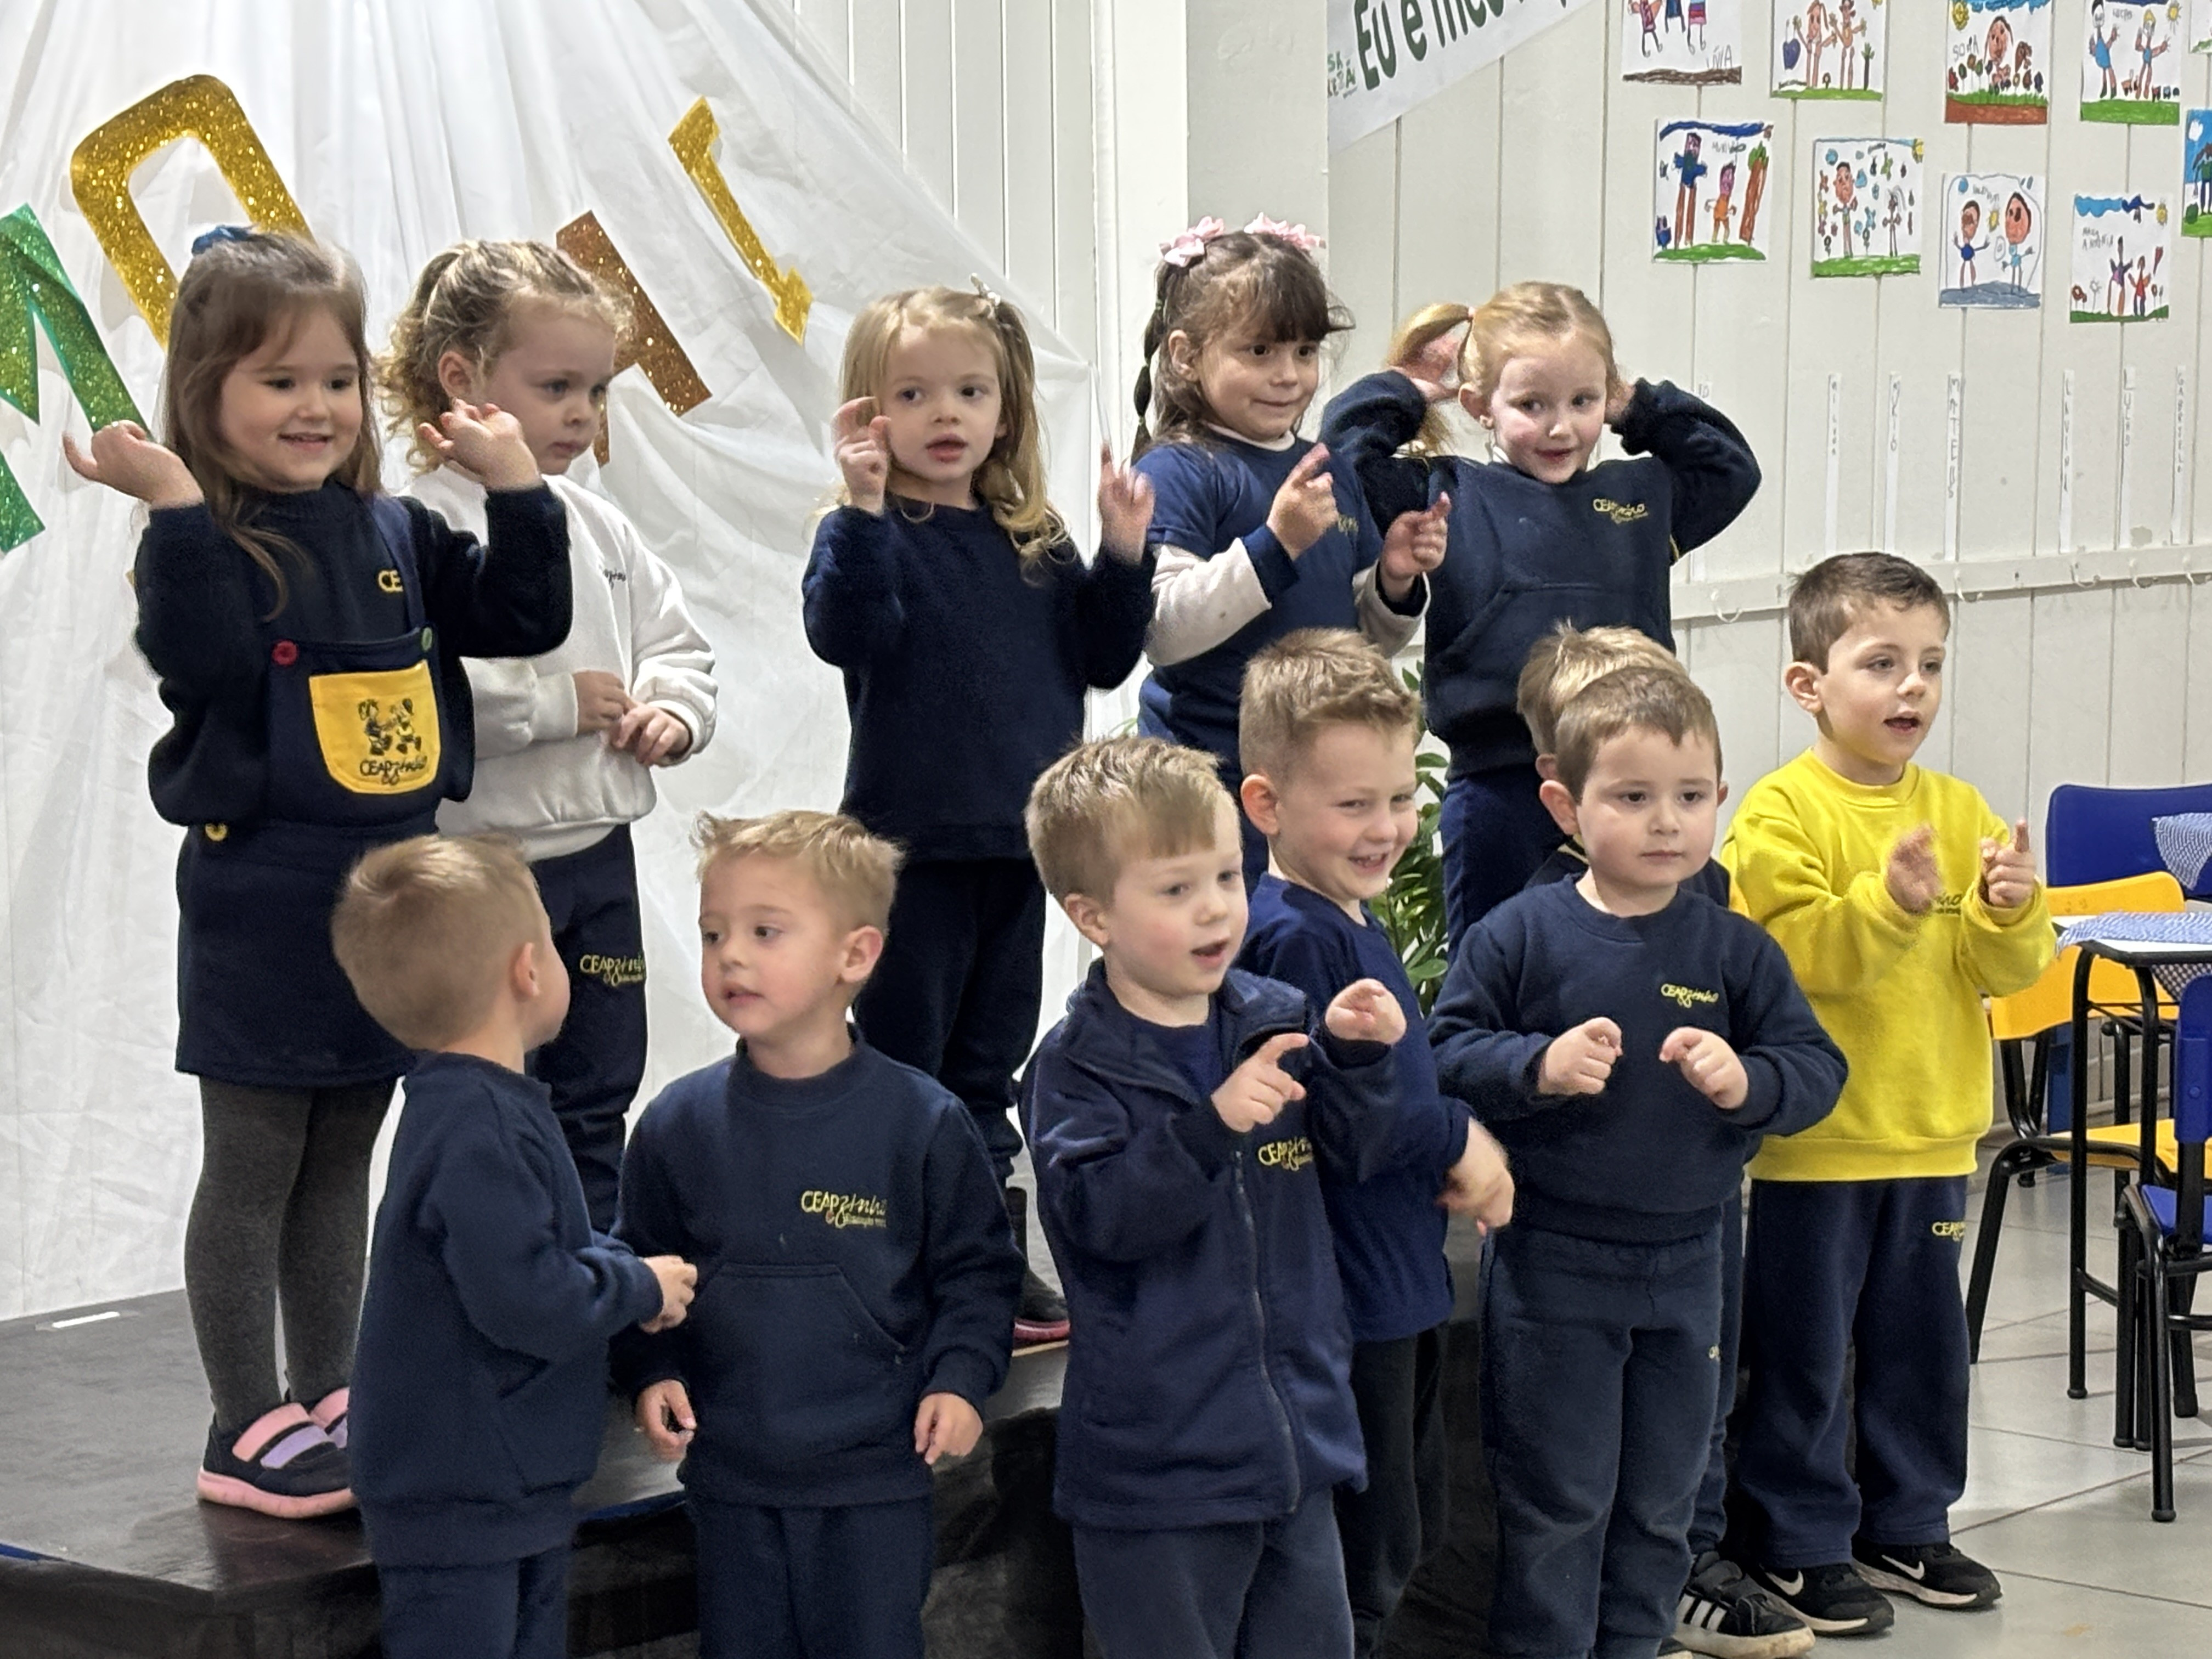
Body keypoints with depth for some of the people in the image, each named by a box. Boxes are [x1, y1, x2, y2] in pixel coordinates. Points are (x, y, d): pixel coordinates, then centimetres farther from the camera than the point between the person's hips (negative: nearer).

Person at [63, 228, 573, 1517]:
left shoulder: (394, 533, 7)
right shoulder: (204, 541, -11)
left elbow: (523, 620, 9)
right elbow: (203, 660, -28)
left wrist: (518, 486, -1)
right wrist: (178, 512, -35)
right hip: (263, 902, -6)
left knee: (340, 1165, 16)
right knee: (252, 1170, 2)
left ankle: (328, 1402, 26)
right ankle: (249, 1433, 8)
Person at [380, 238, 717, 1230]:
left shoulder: (595, 526, 10)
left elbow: (681, 647, 18)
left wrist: (672, 709, -4)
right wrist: (557, 706, -22)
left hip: (598, 852, 8)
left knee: (597, 1100, 16)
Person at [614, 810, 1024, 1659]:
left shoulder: (924, 1121, -6)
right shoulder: (677, 1125, 0)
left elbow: (977, 1268, 2)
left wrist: (961, 1377, -10)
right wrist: (649, 1370, -5)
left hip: (877, 1473, -2)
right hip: (730, 1471, 2)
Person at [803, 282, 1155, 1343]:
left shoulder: (1033, 543, 10)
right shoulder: (871, 535, -8)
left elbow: (1101, 659, 10)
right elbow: (845, 632, -26)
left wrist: (1123, 555, -3)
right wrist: (864, 509, -36)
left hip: (1018, 844, 6)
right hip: (912, 845, -5)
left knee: (990, 1067, 16)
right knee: (903, 1065, 3)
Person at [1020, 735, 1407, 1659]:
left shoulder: (1278, 1020, 3)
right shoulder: (1078, 1065, -11)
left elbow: (1354, 1157, 8)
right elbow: (1099, 1214, -23)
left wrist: (1356, 1058, -10)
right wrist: (1211, 1124, -32)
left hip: (1297, 1438, 5)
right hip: (1158, 1468, -5)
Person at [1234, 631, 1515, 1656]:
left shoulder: (1354, 923, 11)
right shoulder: (1292, 938, -20)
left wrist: (1460, 1153, 1)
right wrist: (1456, 1146, -12)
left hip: (1403, 1283, 10)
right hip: (1343, 1295, -10)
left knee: (1404, 1539, 20)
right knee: (1363, 1568, -2)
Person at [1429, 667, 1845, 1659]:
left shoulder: (1736, 952, 0)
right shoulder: (1521, 935, -7)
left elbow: (1818, 1071, -1)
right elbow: (1448, 1054, -7)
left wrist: (1746, 1082, -20)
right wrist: (1539, 1066, -24)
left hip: (1683, 1270, 3)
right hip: (1553, 1269, -3)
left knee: (1661, 1503, 15)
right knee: (1557, 1504, 3)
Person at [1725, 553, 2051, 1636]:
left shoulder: (1958, 810, 7)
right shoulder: (1782, 813, -10)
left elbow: (2004, 970, 5)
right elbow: (1787, 955, -21)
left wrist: (2011, 913, -15)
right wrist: (1890, 905, -30)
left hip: (1930, 1136, 6)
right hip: (1813, 1143, -6)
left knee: (1922, 1343, 15)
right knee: (1804, 1351, 3)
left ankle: (1907, 1526, 29)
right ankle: (1800, 1545, 14)